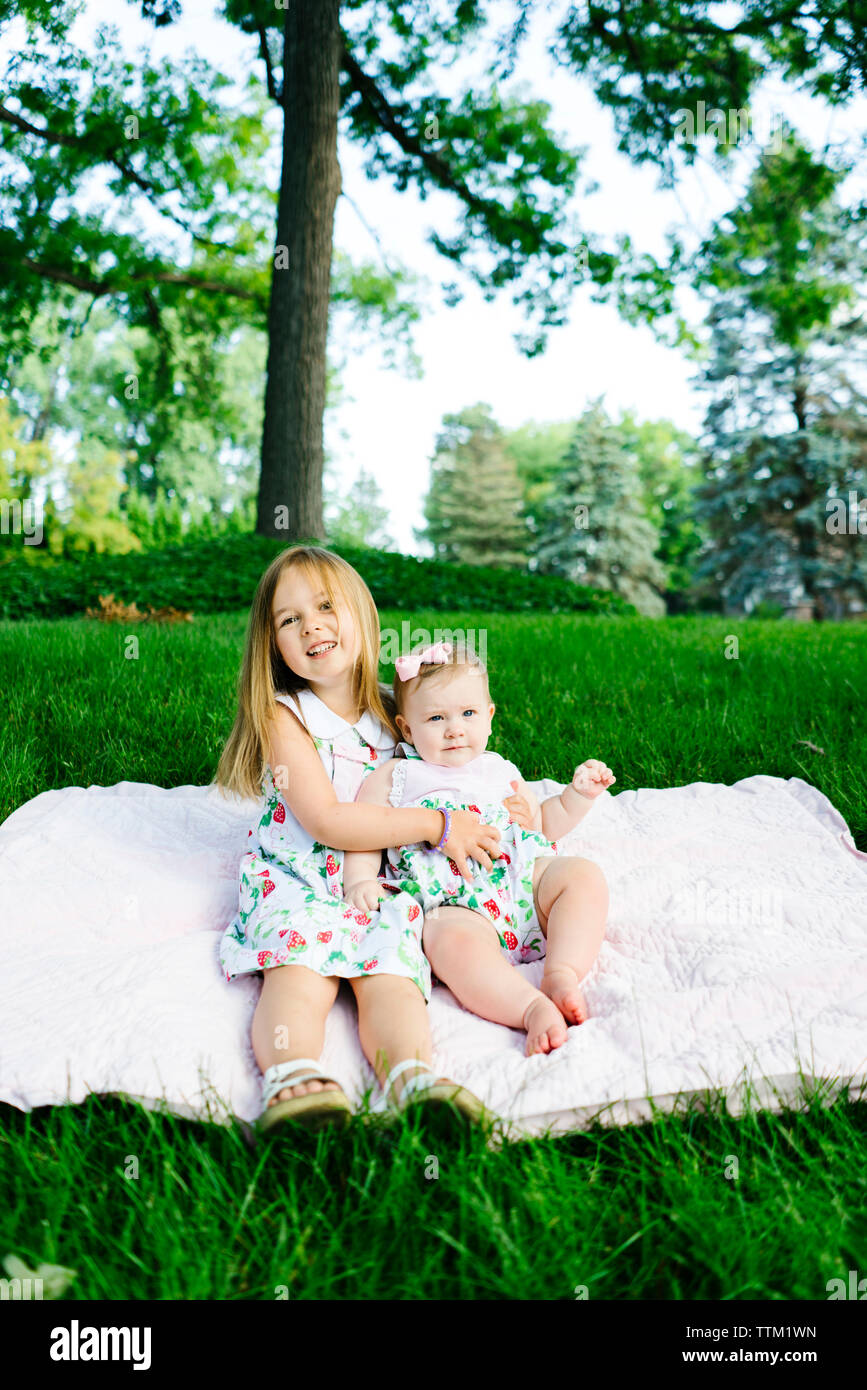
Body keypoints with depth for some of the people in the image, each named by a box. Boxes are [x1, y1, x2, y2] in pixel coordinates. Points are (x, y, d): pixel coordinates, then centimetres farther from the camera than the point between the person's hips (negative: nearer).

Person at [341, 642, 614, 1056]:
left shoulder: (501, 773, 27)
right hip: (455, 906, -5)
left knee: (584, 874, -18)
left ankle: (562, 975, -27)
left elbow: (541, 824, 36)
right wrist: (360, 881, -12)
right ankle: (532, 1007, -47)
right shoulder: (395, 776, 15)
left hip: (525, 884, 5)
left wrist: (577, 796, 20)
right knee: (454, 942, -39)